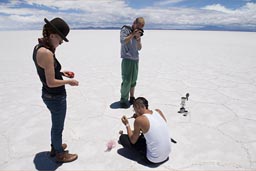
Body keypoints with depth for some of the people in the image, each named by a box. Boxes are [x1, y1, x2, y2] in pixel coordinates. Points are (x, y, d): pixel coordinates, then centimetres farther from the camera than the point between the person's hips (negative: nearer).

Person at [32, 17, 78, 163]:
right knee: (58, 126, 12)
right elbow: (51, 82, -25)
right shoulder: (46, 53, -28)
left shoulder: (38, 47, 2)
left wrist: (61, 72, 2)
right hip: (56, 97, -9)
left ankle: (55, 147, 49)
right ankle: (60, 155, 35)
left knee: (56, 123, 28)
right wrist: (69, 82, -11)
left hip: (48, 95, 9)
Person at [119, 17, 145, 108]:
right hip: (127, 59, -6)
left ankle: (132, 98, 22)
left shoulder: (139, 32, 15)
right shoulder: (125, 29, -1)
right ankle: (123, 101, 3)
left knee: (133, 80, 10)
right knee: (126, 81, -7)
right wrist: (133, 34, -15)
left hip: (135, 60, 6)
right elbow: (123, 41, -16)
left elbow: (139, 48, 11)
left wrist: (138, 38, -5)